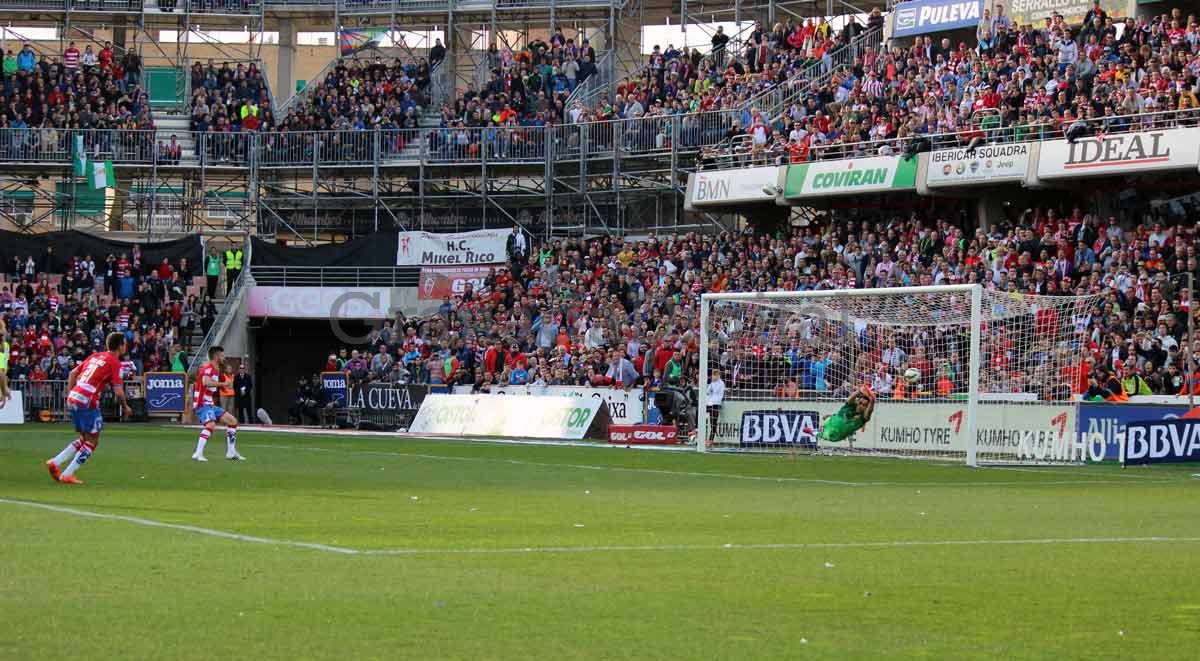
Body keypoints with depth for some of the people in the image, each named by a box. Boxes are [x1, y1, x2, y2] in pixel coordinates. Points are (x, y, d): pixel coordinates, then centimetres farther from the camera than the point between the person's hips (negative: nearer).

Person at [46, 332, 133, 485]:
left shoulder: (95, 356, 16)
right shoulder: (115, 362, -5)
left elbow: (73, 373, 18)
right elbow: (118, 392, -10)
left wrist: (70, 395, 22)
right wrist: (125, 407, 7)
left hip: (73, 399, 8)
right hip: (87, 402, -8)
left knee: (84, 439, 20)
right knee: (92, 441, 4)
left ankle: (55, 462, 10)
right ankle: (67, 475, -1)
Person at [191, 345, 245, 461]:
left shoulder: (215, 369, 17)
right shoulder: (208, 368, -13)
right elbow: (205, 382, -33)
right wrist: (223, 383, -28)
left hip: (210, 405, 10)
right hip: (202, 404, -10)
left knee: (233, 421, 11)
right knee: (211, 425, -31)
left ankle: (231, 452, 16)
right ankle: (198, 454, -33)